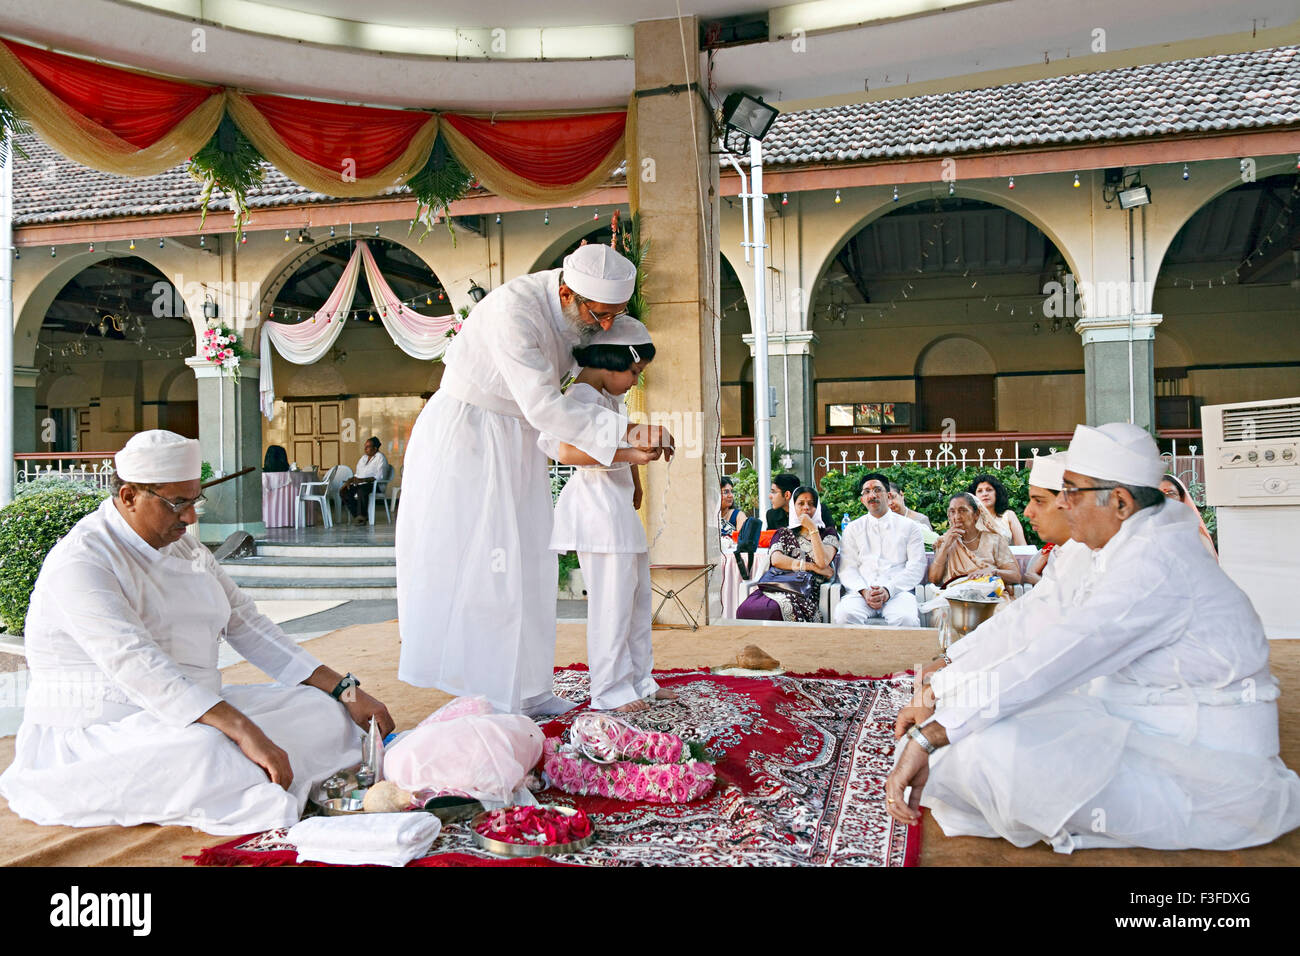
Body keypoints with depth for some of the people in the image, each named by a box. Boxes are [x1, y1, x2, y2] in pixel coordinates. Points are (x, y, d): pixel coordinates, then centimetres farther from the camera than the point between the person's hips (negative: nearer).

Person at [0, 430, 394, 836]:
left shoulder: (184, 548, 12)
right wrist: (243, 730, -39)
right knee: (204, 752, -39)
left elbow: (248, 626, 11)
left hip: (192, 715, 8)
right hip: (97, 736, -8)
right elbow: (135, 665, -30)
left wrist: (346, 692, 1)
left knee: (323, 711, -7)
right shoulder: (81, 562, -16)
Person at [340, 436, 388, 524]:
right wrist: (350, 480, 2)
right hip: (359, 484, 8)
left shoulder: (380, 457, -3)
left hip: (373, 484, -8)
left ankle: (362, 516, -26)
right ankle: (356, 515, -15)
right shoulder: (363, 457, 21)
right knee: (343, 491, -16)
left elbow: (379, 477, -14)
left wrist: (363, 480, -24)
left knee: (361, 490, -39)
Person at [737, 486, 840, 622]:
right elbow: (776, 560, 5)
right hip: (777, 585, 3)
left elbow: (822, 562, -3)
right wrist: (812, 567, -3)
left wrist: (812, 528, 1)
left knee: (770, 610, -37)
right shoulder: (784, 533, 26)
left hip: (806, 591, -3)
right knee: (744, 609, -33)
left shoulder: (828, 534, 19)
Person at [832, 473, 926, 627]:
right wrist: (863, 591, -11)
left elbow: (916, 568, 5)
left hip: (897, 591, -1)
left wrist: (888, 590, -11)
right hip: (861, 592, 1)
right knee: (845, 614, -33)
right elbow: (847, 568, 10)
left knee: (906, 618, -36)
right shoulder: (853, 529, 20)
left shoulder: (910, 526, 15)